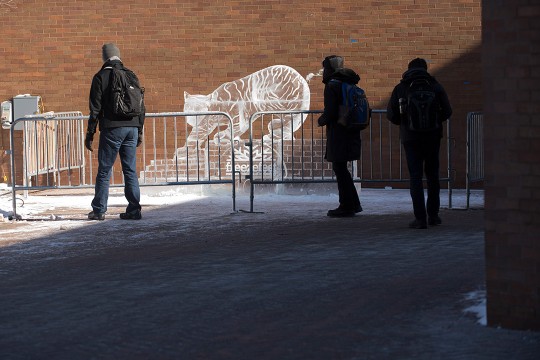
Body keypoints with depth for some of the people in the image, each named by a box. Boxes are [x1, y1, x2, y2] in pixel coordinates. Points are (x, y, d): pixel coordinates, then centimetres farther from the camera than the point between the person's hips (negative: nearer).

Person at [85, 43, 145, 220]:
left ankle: (99, 210, 3)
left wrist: (90, 134, -1)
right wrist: (139, 130, 19)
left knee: (104, 171, 2)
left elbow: (95, 108, -5)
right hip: (132, 128, 4)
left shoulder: (101, 77, -2)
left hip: (112, 129, -4)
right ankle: (134, 209, 3)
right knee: (130, 171, 7)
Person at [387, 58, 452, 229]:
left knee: (415, 177, 1)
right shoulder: (435, 86, 1)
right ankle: (433, 215, 17)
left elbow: (391, 115, -4)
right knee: (432, 175, 14)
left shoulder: (400, 88, 0)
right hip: (432, 136, 1)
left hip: (411, 138, -1)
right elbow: (447, 111, -2)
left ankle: (420, 218, -7)